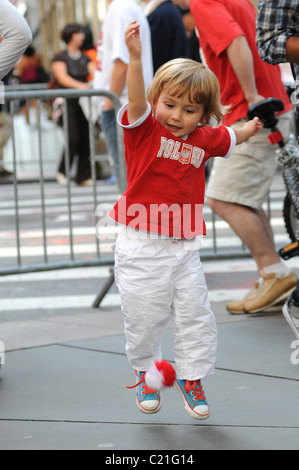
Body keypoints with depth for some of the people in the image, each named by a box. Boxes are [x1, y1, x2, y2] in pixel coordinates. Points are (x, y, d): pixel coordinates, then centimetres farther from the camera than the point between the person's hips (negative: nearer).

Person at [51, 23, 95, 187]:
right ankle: (62, 172, 2)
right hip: (68, 102, -5)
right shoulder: (60, 58, 0)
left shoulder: (85, 59, 16)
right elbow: (62, 77, -15)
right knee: (73, 139, -15)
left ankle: (83, 176, 3)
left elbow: (95, 74, 3)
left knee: (86, 139, -2)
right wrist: (80, 86, -31)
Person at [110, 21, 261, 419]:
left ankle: (190, 376, 23)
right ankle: (146, 374, 27)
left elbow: (229, 139, 30)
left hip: (184, 245, 4)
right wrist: (135, 57, -45)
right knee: (145, 315, 4)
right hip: (141, 244, -4)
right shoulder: (144, 128, -10)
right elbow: (136, 101, -32)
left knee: (196, 314, 4)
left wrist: (252, 128, 18)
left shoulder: (203, 139, 5)